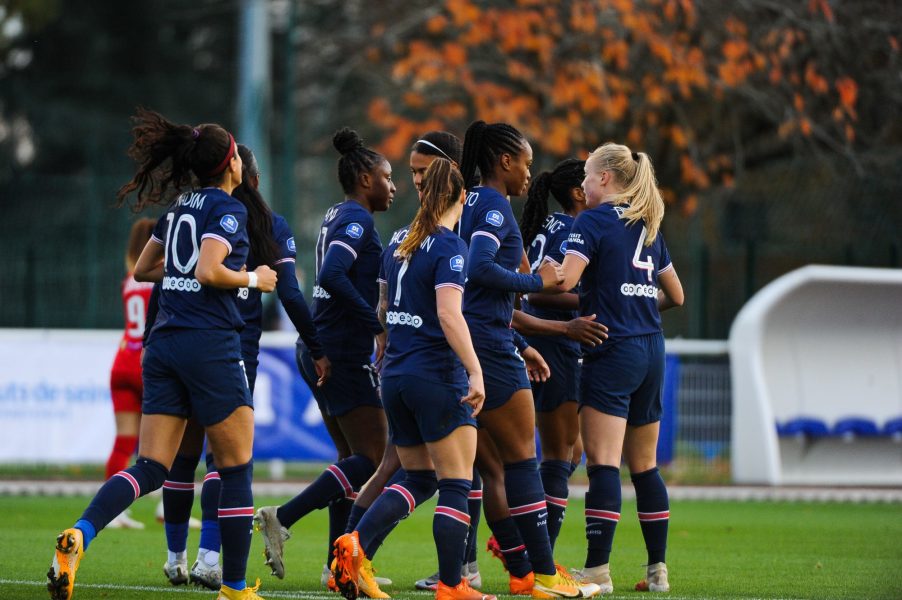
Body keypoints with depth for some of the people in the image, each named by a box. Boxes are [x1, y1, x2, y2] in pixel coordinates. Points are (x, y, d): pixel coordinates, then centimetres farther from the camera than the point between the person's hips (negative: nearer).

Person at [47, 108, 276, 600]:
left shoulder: (180, 208, 17)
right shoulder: (228, 209, -7)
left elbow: (144, 268, 25)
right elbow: (209, 272, -20)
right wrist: (252, 279, -4)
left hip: (164, 345, 7)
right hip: (211, 346, -7)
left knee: (151, 468, 1)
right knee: (236, 469, 5)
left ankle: (80, 535, -24)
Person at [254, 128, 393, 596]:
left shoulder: (338, 216, 16)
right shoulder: (357, 220, -12)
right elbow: (332, 277, -26)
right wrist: (378, 324, -21)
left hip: (320, 351, 10)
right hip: (345, 355, -10)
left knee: (352, 457, 13)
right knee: (371, 459, -7)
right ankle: (282, 518, -14)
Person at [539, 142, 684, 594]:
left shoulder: (593, 221, -7)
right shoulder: (648, 227, 15)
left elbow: (563, 282, -18)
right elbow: (676, 296, 22)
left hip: (611, 353, -7)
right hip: (651, 353, 7)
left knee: (603, 462, -11)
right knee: (644, 465, 12)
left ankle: (597, 569, -16)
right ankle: (657, 569, 12)